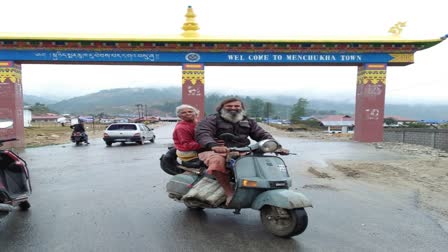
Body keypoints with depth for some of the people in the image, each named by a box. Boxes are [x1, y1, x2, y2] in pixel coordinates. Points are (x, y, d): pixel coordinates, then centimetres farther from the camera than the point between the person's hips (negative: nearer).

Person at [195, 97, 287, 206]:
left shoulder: (248, 122, 19)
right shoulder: (212, 119, 4)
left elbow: (263, 135, 14)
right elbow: (202, 134, -14)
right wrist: (213, 146, -36)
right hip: (216, 152, -3)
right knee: (217, 161, -39)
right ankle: (230, 193, -31)